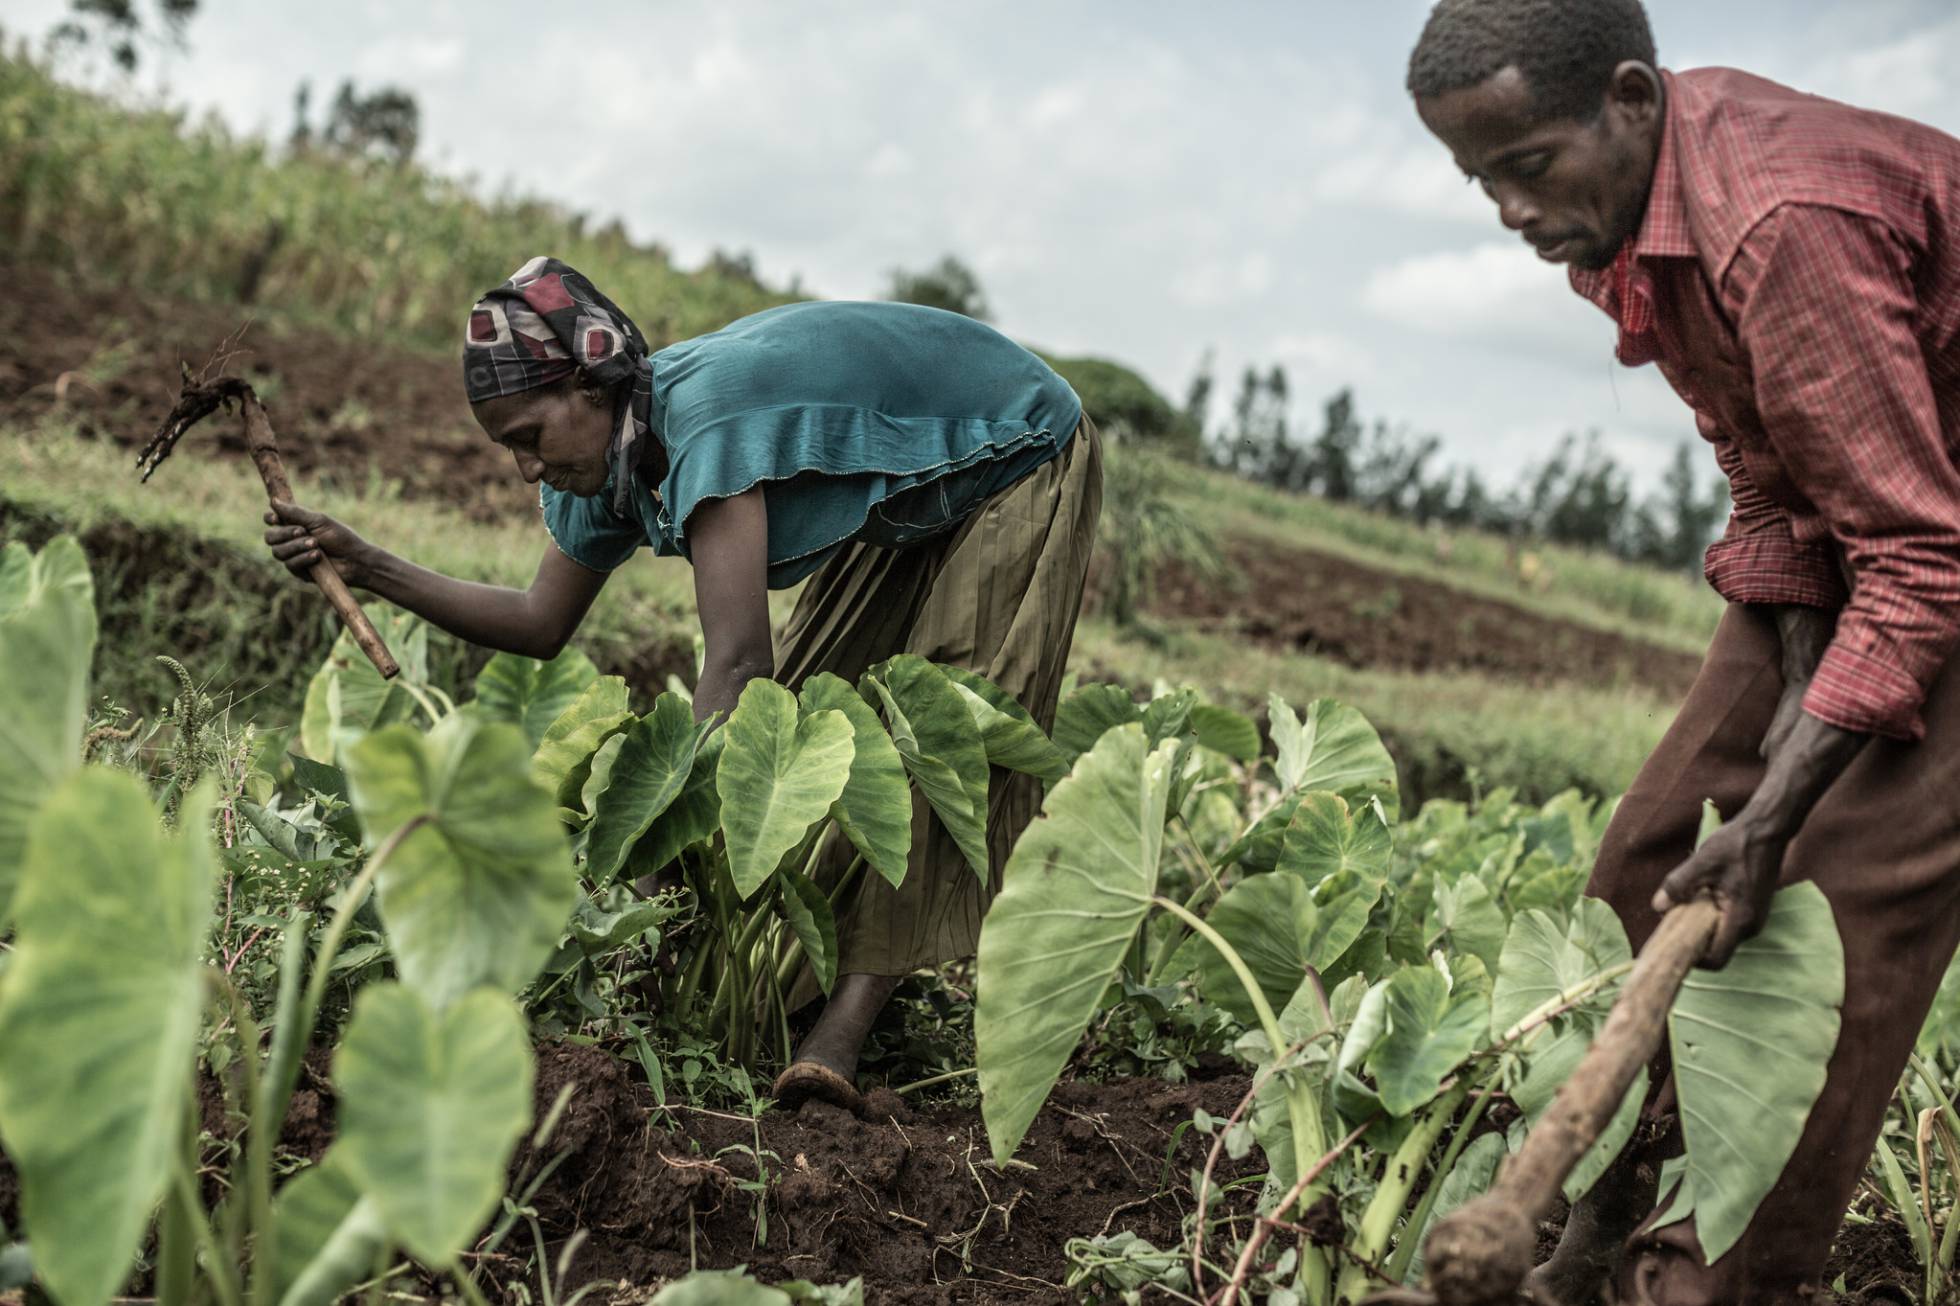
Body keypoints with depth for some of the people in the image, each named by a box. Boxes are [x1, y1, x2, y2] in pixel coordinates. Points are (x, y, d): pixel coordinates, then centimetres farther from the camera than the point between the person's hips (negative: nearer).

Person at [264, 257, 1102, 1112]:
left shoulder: (703, 420, -37)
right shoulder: (609, 456, -8)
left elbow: (737, 659, -42)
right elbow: (541, 624, 2)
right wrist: (364, 566, -4)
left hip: (1018, 467, -9)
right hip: (902, 505, 9)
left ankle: (847, 1022, -22)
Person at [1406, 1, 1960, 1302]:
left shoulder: (1786, 226, -34)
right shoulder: (1619, 204, -7)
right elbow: (1764, 467, 1)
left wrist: (1776, 815, -33)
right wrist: (1796, 692, -9)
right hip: (1845, 511, 9)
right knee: (1658, 850, 5)